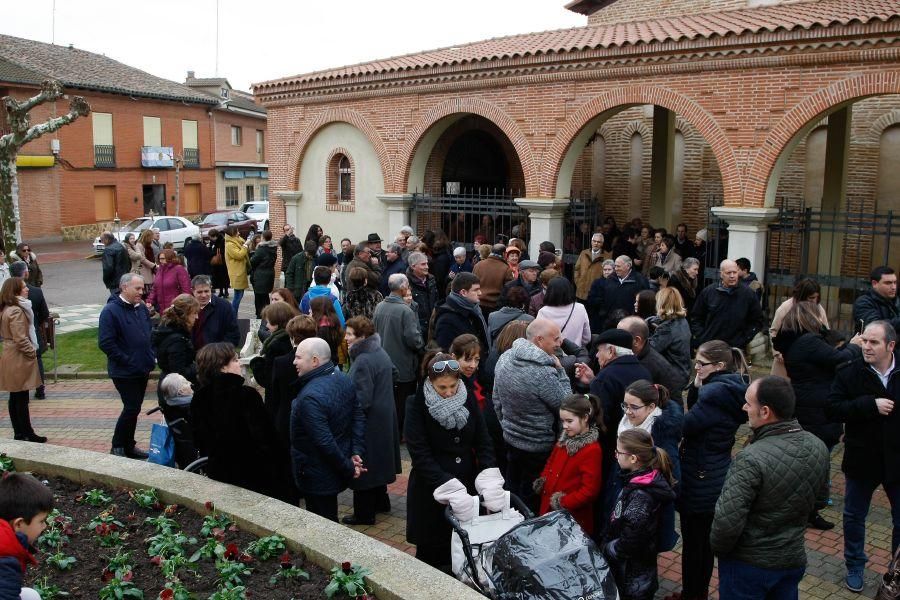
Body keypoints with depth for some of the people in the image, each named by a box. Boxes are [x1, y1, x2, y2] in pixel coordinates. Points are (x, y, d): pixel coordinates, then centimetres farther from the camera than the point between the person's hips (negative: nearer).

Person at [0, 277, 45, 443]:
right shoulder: (16, 311, -19)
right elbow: (21, 339, -23)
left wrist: (31, 351, 15)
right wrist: (32, 353, -10)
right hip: (19, 360, -10)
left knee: (15, 397, 13)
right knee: (22, 398, -2)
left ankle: (19, 432, 21)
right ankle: (27, 433, 5)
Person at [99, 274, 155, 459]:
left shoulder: (142, 308, 9)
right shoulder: (111, 311, -15)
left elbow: (150, 332, 22)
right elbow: (105, 342, -19)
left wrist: (152, 355, 11)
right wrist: (126, 361, -18)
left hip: (143, 369, 8)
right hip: (124, 372, -7)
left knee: (134, 408, 14)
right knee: (132, 408, -7)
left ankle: (129, 445, 26)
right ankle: (117, 447, 9)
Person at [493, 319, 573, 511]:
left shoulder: (505, 358, -6)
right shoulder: (545, 373, -30)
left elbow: (497, 401, 5)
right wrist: (560, 371, -13)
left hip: (510, 439, 7)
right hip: (539, 447, -7)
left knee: (512, 494, 24)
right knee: (530, 502, 12)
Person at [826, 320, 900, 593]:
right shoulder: (850, 372, -10)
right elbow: (832, 409, -18)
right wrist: (871, 404, -26)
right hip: (862, 460, 0)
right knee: (854, 517, 16)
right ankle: (854, 567, 36)